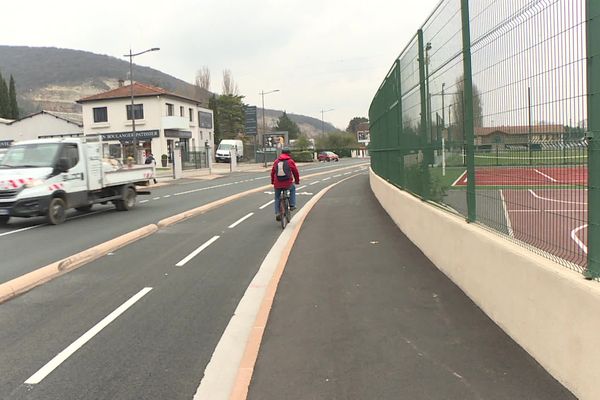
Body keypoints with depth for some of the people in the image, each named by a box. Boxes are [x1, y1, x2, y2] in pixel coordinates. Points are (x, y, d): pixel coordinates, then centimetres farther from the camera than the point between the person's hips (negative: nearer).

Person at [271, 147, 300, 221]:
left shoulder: (276, 161, 10)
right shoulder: (290, 161, 0)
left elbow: (272, 172, 18)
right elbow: (296, 172, 6)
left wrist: (272, 182, 33)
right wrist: (297, 181, 23)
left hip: (277, 184, 2)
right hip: (288, 184, -2)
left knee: (277, 198, 20)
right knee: (293, 188, 31)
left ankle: (277, 213, 9)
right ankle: (292, 205, 23)